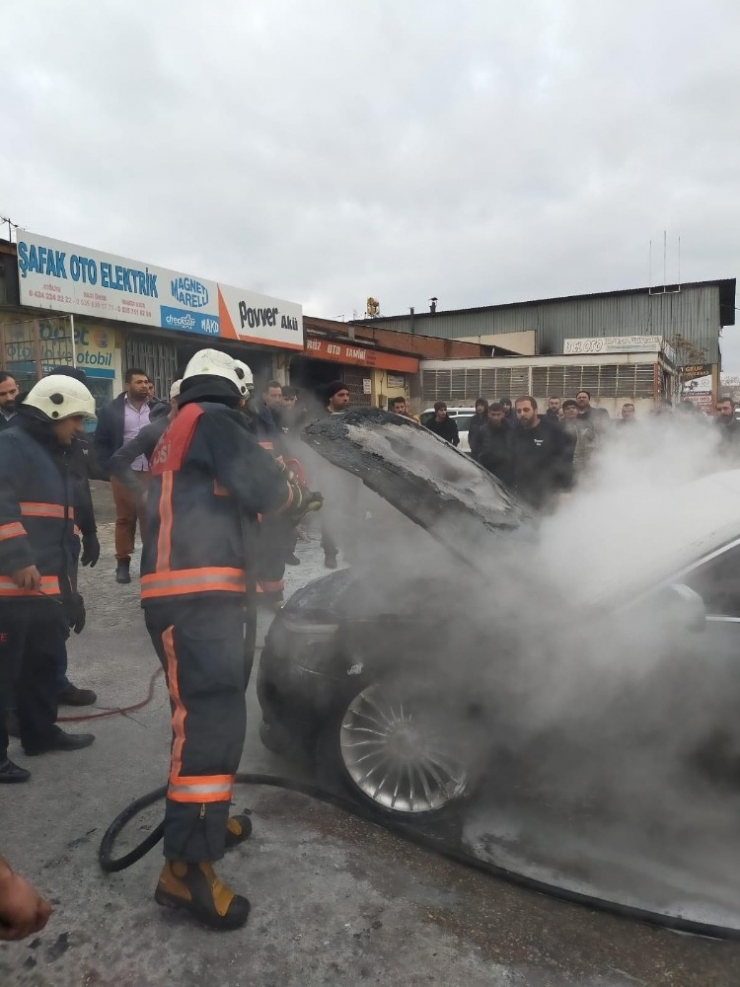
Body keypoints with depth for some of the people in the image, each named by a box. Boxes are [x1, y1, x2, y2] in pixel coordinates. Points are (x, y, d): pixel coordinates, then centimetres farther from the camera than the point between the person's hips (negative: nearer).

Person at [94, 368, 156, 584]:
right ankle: (123, 562, 16)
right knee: (125, 518, 7)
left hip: (153, 473, 1)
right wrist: (110, 468, -5)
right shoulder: (112, 410, 0)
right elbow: (101, 442, 2)